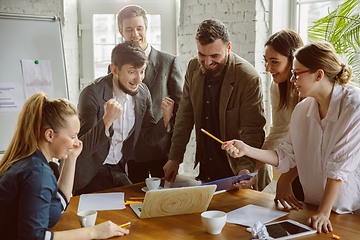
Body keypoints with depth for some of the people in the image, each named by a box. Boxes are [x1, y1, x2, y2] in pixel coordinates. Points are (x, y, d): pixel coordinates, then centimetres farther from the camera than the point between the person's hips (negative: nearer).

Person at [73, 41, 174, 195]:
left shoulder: (142, 93, -3)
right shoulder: (92, 94, -22)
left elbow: (151, 137, 7)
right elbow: (82, 149, -27)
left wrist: (166, 118, -13)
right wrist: (107, 120, -42)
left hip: (119, 171, 6)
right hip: (91, 175, -5)